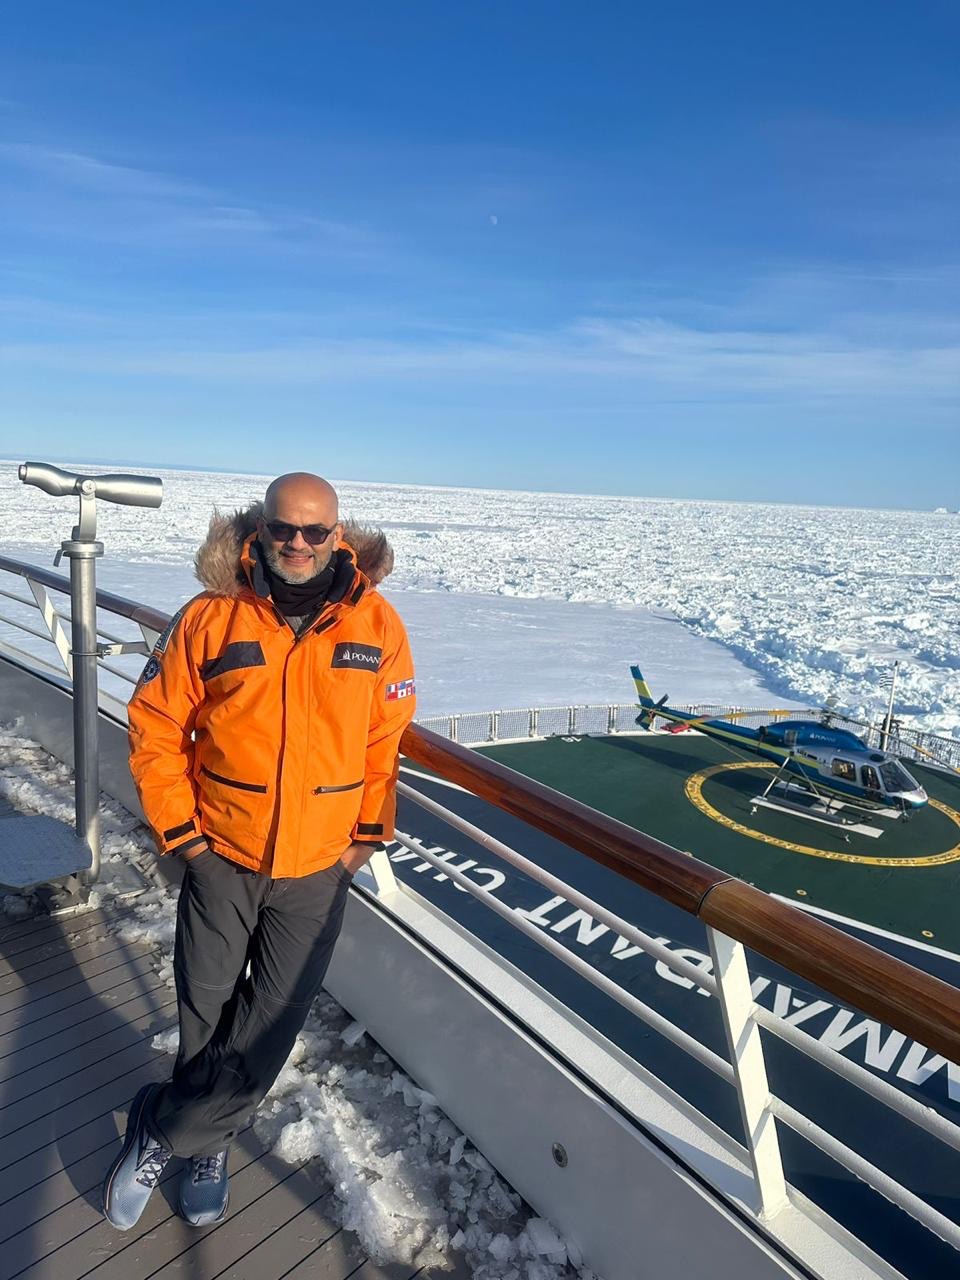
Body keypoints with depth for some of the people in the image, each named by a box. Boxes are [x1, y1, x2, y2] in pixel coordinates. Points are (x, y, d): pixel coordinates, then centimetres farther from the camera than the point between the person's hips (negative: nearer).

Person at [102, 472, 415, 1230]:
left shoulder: (376, 624, -8)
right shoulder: (211, 618, -10)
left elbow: (386, 740, -1)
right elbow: (155, 728, -2)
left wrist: (368, 836, -1)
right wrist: (179, 831, -4)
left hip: (318, 868, 1)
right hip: (220, 857, 0)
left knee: (272, 1025, 9)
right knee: (206, 1011, 16)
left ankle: (161, 1130, 36)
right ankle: (210, 1142, 44)